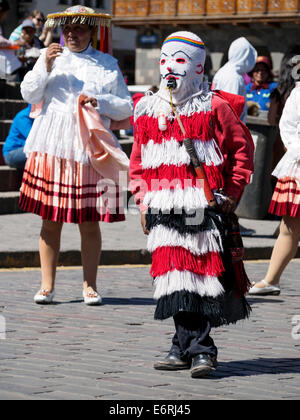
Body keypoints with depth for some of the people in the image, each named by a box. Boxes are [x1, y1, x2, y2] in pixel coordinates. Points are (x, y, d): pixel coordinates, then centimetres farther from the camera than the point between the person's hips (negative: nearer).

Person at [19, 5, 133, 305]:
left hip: (90, 150, 0)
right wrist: (45, 67, -11)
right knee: (50, 220, -1)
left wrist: (99, 102, -7)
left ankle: (90, 286, 7)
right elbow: (29, 95, 2)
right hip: (52, 147, 0)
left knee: (89, 222, -1)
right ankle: (47, 285, 3)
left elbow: (126, 108, 10)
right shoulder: (50, 57, 12)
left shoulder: (108, 64, 11)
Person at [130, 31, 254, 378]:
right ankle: (191, 347, 7)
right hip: (163, 209, 4)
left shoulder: (213, 108, 1)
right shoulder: (148, 111, 14)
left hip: (203, 206, -4)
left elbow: (242, 149, 5)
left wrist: (231, 193, 1)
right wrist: (143, 200, 12)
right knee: (173, 272, 1)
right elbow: (138, 161, 20)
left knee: (202, 273, -8)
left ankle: (195, 348, -4)